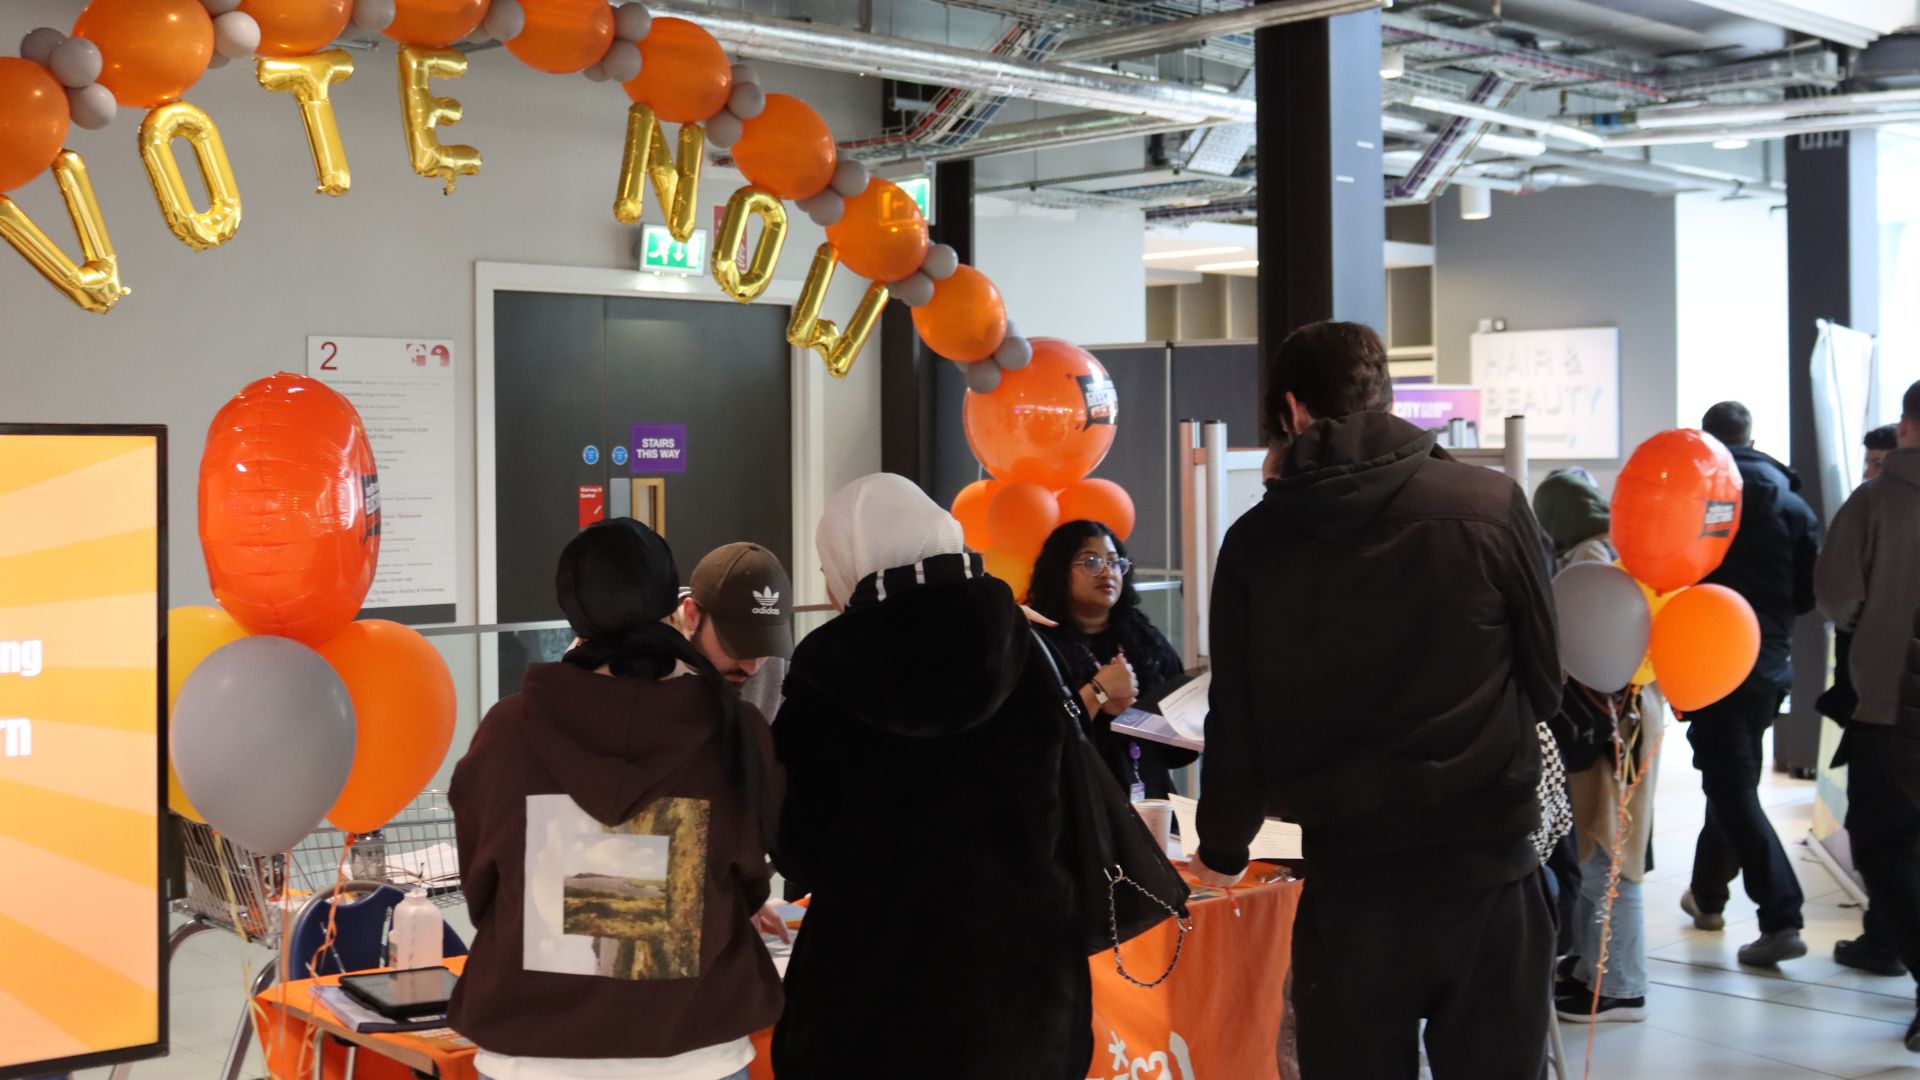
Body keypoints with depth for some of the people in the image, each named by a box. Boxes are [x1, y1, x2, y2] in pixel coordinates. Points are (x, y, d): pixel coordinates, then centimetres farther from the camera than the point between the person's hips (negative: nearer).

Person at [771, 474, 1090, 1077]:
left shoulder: (826, 678, -10)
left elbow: (797, 847, -1)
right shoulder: (1024, 653, -5)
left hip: (870, 983, -2)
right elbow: (1075, 816, 1)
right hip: (1020, 969, 2)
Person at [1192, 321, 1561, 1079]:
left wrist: (1222, 848, 20)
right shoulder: (1491, 504, -5)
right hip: (1487, 866, 0)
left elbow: (1237, 720, 3)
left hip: (1347, 875, 1)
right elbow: (1545, 680, 5)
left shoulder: (1258, 538, -3)